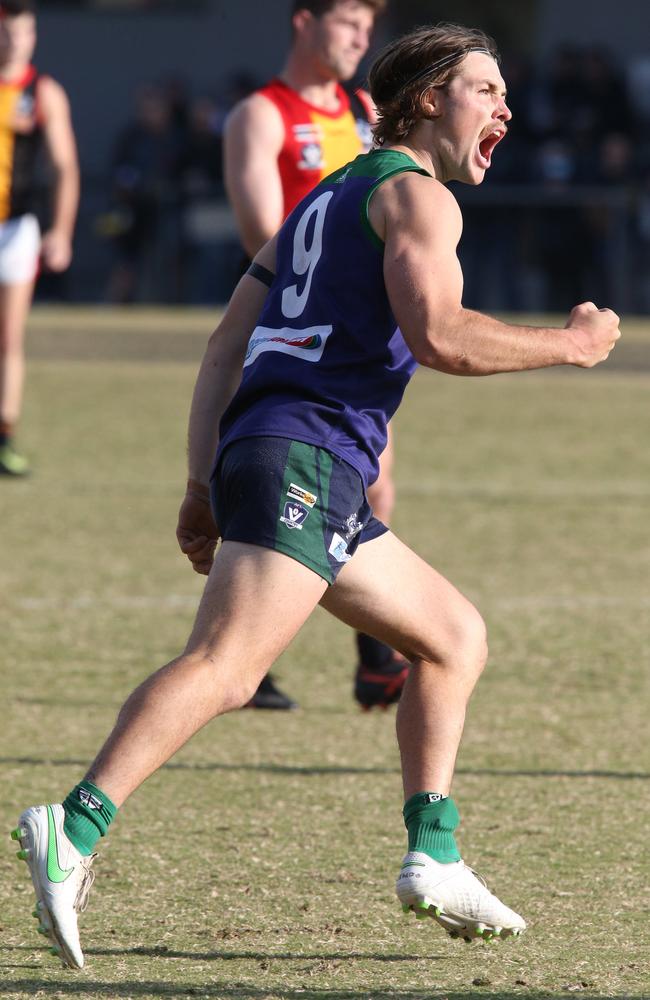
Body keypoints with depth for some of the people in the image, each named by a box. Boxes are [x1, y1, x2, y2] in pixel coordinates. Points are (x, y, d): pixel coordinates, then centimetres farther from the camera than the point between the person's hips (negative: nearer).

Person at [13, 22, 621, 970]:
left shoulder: (331, 198, 29)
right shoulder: (414, 192, 2)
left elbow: (225, 343, 23)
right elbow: (439, 336, -14)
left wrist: (204, 484, 18)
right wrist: (571, 343, -1)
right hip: (302, 456, -10)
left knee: (454, 635, 20)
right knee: (225, 666, -25)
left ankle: (433, 858, 14)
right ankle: (73, 834, -40)